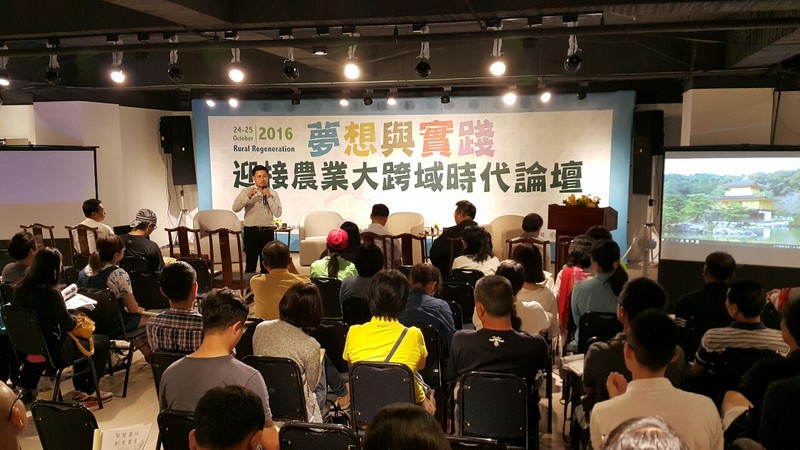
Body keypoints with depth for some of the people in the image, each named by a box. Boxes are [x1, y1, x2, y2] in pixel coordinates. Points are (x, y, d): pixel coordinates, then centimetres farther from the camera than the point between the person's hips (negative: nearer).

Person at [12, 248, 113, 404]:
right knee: (103, 341, 10)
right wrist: (75, 317, 0)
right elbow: (68, 325, -20)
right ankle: (87, 391, 19)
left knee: (79, 339, 32)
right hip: (54, 351, -8)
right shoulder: (50, 292, -26)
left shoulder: (20, 289, -3)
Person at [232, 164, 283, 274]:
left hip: (268, 231, 2)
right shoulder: (246, 191, 2)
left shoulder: (273, 193, 6)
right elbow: (235, 208, -10)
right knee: (250, 263, 4)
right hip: (251, 231, -2)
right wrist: (248, 197, -22)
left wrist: (269, 198, -11)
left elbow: (278, 213, -4)